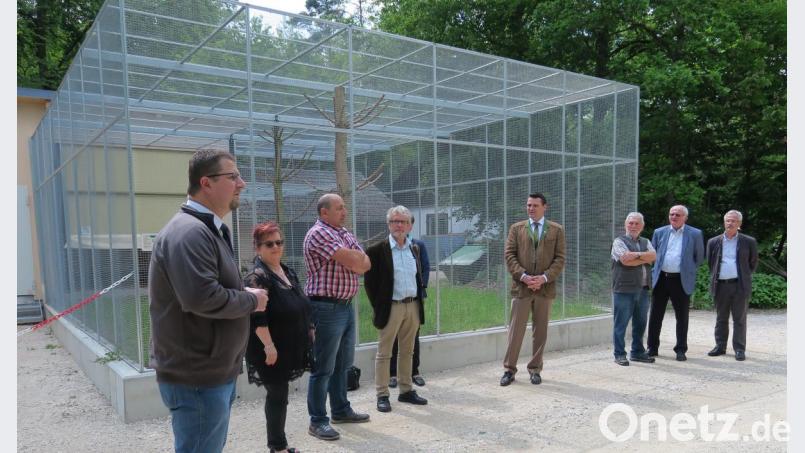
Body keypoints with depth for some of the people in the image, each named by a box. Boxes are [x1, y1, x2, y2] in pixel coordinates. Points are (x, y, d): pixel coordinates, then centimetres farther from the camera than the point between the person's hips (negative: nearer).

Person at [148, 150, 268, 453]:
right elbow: (203, 298, -31)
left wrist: (245, 295, 1)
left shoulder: (208, 230, 14)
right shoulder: (189, 232, -21)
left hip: (213, 370, 10)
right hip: (197, 376, -10)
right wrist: (252, 300, -16)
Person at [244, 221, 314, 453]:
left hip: (289, 347, 8)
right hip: (271, 349, -8)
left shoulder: (288, 272, 12)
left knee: (279, 394, 15)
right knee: (277, 395, 0)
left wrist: (309, 330, 18)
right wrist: (268, 345, -25)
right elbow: (256, 316, -23)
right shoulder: (257, 277, -16)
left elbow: (300, 308, 19)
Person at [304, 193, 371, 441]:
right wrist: (357, 257, 0)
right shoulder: (318, 234, -14)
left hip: (347, 305, 9)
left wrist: (351, 258, -11)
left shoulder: (346, 235, 15)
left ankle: (341, 409, 30)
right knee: (323, 368, -1)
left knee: (342, 364, 17)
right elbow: (353, 261, -22)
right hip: (327, 308, -9)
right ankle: (318, 421, 9)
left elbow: (365, 264, 8)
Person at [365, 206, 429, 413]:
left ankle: (406, 391, 26)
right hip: (391, 308, -5)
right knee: (384, 353, 3)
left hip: (413, 306, 6)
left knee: (407, 351, 14)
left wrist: (418, 302, 10)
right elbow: (369, 281, -6)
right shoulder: (377, 250, -8)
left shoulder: (414, 249, 10)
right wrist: (378, 307, -7)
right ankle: (382, 395, 12)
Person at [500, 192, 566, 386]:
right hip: (521, 287, 0)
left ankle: (535, 369, 20)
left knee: (540, 331, 8)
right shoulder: (516, 228, 8)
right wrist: (523, 276, -12)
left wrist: (544, 277, -12)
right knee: (516, 330, 0)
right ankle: (509, 369, 9)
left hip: (545, 287, 1)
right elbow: (509, 255, 1)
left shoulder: (557, 230, 7)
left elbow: (560, 258, 1)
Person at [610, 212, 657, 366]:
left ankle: (637, 352, 25)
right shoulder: (619, 241, 0)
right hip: (624, 289, -6)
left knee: (640, 323, 12)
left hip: (643, 289, 6)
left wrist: (636, 254, -12)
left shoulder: (645, 242, 17)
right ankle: (619, 354, 6)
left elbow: (653, 256, -2)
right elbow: (625, 260, -16)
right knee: (621, 323, -1)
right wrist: (644, 259, -6)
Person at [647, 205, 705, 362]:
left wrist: (688, 270, 7)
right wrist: (655, 272, 9)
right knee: (655, 315, 6)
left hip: (681, 281, -2)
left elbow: (699, 257, 10)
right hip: (661, 279, 2)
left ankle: (681, 350, 15)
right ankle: (652, 348, 16)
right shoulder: (659, 232, 8)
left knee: (682, 317, 4)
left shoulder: (695, 234, 2)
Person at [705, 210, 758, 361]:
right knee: (721, 319, 10)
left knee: (739, 319, 1)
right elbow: (710, 263, 17)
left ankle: (739, 349, 7)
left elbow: (753, 263, 12)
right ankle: (720, 346, 19)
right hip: (721, 285, 2)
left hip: (740, 286, -2)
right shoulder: (713, 242, 8)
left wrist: (744, 276, 10)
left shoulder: (748, 242, 3)